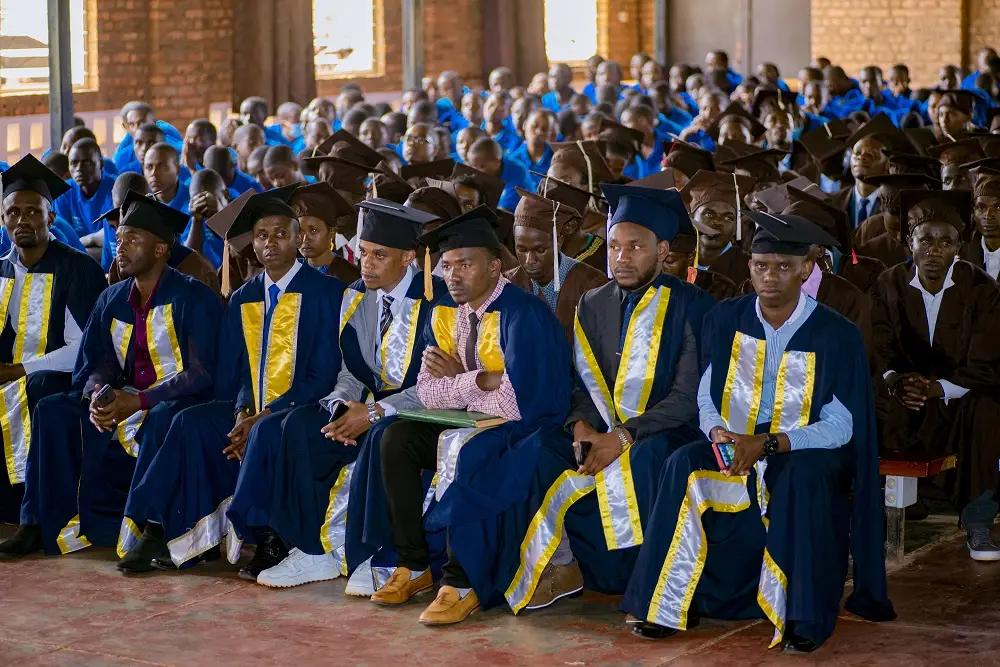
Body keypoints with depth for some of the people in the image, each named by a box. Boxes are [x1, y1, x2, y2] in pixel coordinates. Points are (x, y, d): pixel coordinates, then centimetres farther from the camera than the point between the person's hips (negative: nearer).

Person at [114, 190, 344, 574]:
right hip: (250, 413, 5)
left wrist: (262, 417, -16)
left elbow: (325, 374, -10)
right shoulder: (242, 300, 15)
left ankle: (269, 543, -25)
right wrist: (242, 411, -10)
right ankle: (161, 534, -21)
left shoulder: (325, 292, -3)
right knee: (191, 422, -20)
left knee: (267, 432, -35)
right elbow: (231, 372, 14)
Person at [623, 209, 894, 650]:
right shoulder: (725, 321, 0)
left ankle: (801, 618, -29)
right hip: (733, 449, 3)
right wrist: (718, 433, -20)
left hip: (806, 457, -3)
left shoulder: (836, 335, -9)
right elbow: (707, 398, 4)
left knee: (803, 479, -37)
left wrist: (768, 443, -24)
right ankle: (668, 606, -21)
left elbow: (841, 427, -11)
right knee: (684, 467, -27)